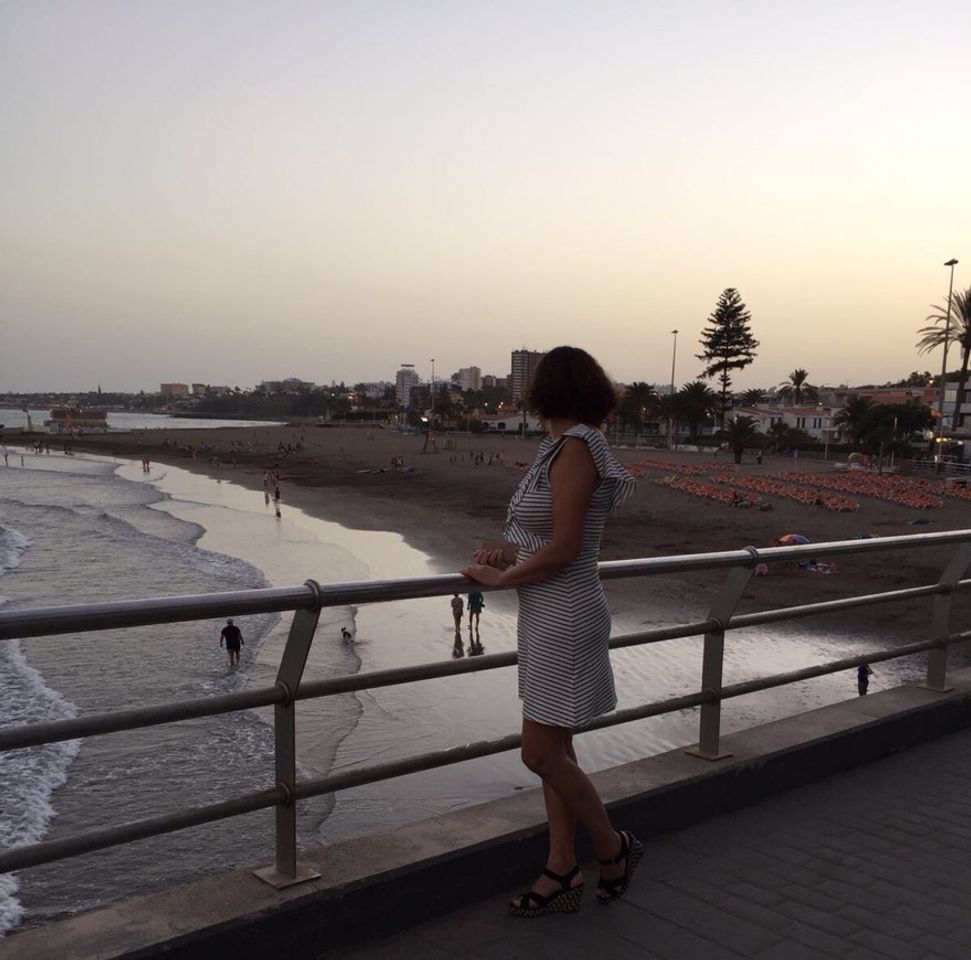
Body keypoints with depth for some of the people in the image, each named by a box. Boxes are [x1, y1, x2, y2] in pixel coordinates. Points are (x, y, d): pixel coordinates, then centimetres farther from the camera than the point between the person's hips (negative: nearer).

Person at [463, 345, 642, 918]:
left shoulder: (575, 448, -17)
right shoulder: (577, 447, 10)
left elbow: (562, 549, -21)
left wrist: (500, 578, -10)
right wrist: (510, 562, 3)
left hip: (566, 617, -9)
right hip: (551, 614, 9)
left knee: (542, 753, -1)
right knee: (554, 749, 13)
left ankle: (613, 848, 20)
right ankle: (563, 872, 23)